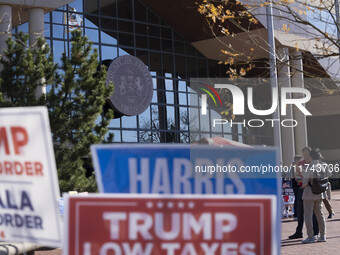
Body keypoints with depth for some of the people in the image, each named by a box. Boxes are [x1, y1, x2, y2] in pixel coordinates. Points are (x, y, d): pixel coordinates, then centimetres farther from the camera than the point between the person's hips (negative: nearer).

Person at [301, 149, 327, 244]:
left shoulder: (310, 167, -18)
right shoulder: (321, 167, 3)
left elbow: (305, 181, -17)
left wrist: (303, 186, 4)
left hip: (309, 193, -7)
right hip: (319, 193, 7)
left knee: (308, 215, 0)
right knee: (319, 214, 14)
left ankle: (310, 237, 0)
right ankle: (322, 236, 16)